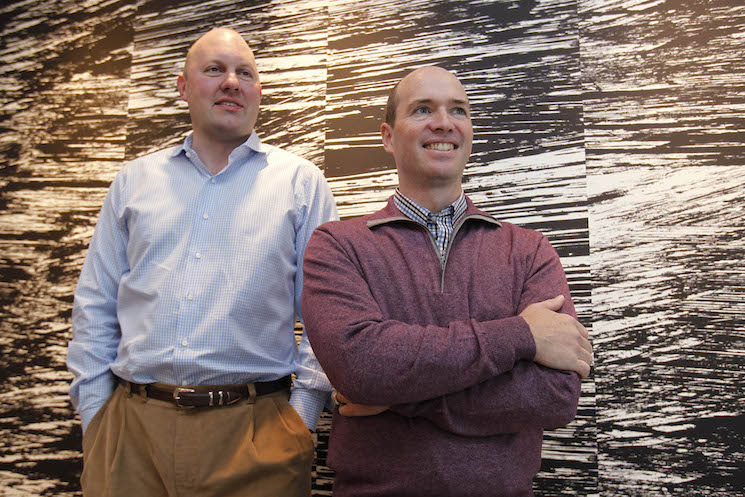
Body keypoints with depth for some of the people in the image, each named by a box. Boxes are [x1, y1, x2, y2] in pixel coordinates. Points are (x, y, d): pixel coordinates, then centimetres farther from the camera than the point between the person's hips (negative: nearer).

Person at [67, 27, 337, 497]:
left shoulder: (301, 182, 4)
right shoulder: (134, 180, 12)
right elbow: (95, 306, 12)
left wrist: (302, 410, -6)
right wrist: (95, 410, 5)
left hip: (255, 431, -1)